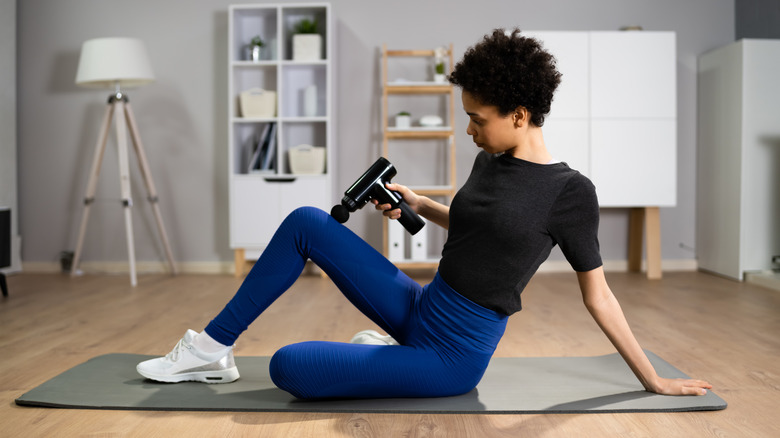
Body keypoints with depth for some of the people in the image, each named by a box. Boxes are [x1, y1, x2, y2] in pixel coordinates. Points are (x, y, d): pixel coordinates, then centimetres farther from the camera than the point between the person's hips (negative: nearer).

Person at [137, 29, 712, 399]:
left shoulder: (570, 191, -16)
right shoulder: (490, 162, 4)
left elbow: (598, 295, -8)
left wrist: (654, 379, -2)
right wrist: (419, 206, 10)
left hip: (452, 356, -7)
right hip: (418, 309, 7)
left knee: (287, 367, -18)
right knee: (307, 223, -3)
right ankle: (213, 347, 5)